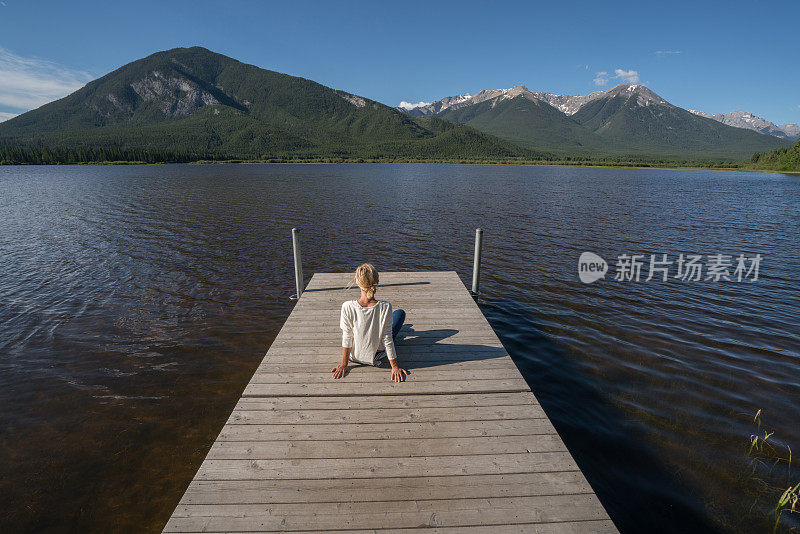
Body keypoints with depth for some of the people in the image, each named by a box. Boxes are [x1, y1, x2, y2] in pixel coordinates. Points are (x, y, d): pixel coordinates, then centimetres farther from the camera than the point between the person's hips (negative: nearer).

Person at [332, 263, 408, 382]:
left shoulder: (347, 307, -26)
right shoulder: (385, 307, -27)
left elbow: (347, 338, -14)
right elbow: (387, 339, -19)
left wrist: (344, 364, 0)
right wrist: (395, 366, -5)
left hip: (354, 357, 1)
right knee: (400, 313, 16)